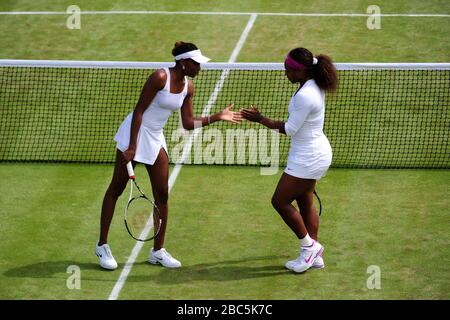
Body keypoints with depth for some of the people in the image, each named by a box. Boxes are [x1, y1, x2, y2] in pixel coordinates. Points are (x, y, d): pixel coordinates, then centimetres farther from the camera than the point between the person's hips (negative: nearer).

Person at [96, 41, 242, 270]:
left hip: (156, 139, 7)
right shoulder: (160, 77, -19)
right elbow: (139, 111, -18)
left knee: (162, 194, 4)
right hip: (135, 133, -7)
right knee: (116, 189, 3)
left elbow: (188, 123, 8)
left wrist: (218, 117, 0)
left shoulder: (188, 87, 2)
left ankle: (158, 251, 14)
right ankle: (102, 246, 12)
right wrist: (132, 146, -21)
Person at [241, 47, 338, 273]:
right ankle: (315, 255, 22)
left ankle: (309, 246, 9)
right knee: (305, 203, 17)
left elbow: (289, 130, -20)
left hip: (307, 158, -10)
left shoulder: (304, 96, -27)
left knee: (280, 201, -1)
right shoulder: (314, 87, 4)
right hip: (315, 153, 10)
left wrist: (260, 119, -14)